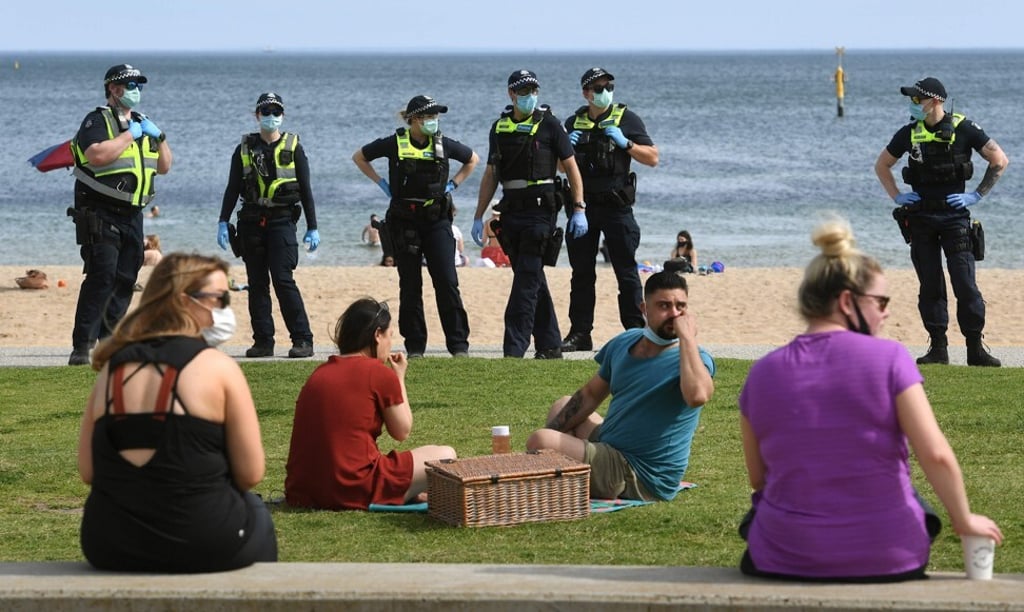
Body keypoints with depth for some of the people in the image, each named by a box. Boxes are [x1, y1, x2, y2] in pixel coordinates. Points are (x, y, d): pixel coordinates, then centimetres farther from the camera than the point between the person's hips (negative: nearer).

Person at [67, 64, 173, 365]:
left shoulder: (141, 124, 19)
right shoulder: (97, 120, -6)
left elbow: (164, 167, 21)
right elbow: (97, 156, -26)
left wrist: (160, 136, 5)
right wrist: (130, 135, -17)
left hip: (132, 216, 8)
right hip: (100, 215, -8)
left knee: (126, 280, 7)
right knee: (101, 278, -16)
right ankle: (82, 346, -17)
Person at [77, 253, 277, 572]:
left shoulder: (111, 369, 5)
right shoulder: (218, 367, -7)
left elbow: (88, 472, 4)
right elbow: (251, 474, -7)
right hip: (202, 548, -4)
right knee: (256, 513, 30)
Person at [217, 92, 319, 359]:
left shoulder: (293, 148, 5)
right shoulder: (244, 149, 10)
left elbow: (305, 190, 6)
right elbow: (232, 189, 11)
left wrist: (312, 228, 2)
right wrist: (223, 222, 2)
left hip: (281, 220, -3)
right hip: (251, 222, 3)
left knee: (283, 280, -12)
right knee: (257, 284, 3)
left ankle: (302, 340, -7)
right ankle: (263, 342, 7)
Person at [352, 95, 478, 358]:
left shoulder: (443, 144, 2)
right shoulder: (395, 144, -3)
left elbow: (472, 159, 20)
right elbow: (359, 157, 11)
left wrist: (453, 183, 10)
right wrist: (382, 183, 6)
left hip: (436, 220, 1)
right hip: (404, 222, -1)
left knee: (447, 282, -7)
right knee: (410, 286, 4)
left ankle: (459, 344, -3)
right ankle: (414, 346, 11)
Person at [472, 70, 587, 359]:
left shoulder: (548, 124, -2)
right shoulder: (499, 127, 13)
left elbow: (571, 167, -1)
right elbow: (491, 175, 18)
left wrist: (579, 209, -8)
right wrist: (478, 217, 14)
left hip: (539, 208, -6)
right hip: (511, 210, 6)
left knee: (527, 280, -10)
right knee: (533, 281, 10)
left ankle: (514, 347, -13)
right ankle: (550, 345, 17)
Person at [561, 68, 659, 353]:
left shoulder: (627, 119, 2)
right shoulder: (574, 123, 13)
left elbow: (652, 158, -1)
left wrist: (625, 144, -15)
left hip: (616, 206, -4)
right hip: (582, 206, 4)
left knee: (626, 271, -4)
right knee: (581, 273, 6)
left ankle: (636, 332, -1)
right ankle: (579, 334, 10)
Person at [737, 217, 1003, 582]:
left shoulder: (763, 373, -1)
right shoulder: (889, 359, -9)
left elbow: (758, 479, 6)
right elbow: (936, 455, -15)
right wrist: (963, 520, 0)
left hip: (785, 563, 2)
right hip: (887, 563, -1)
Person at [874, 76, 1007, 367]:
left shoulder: (963, 129, -6)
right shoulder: (909, 133, 4)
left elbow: (1000, 160, -2)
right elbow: (882, 165, 19)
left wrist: (977, 195, -5)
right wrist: (897, 196, 8)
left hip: (954, 216, -3)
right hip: (920, 218, 3)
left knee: (965, 284, -7)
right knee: (930, 286, 4)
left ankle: (976, 348, -1)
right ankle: (938, 348, 9)